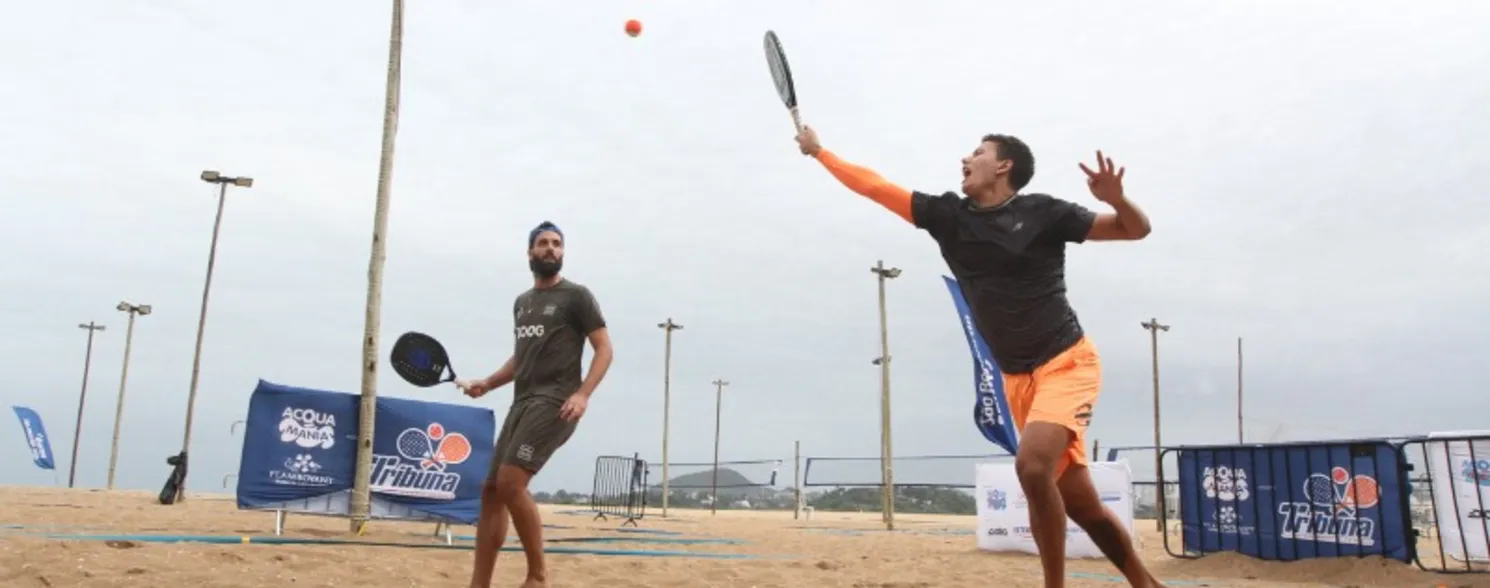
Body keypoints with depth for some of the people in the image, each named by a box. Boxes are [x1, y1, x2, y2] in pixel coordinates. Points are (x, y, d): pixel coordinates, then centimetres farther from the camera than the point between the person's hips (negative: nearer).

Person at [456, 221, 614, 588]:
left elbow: (604, 349, -6)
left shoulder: (577, 296, -1)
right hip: (522, 403, 8)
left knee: (510, 484, -20)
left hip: (555, 403, -8)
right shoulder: (521, 302, 20)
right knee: (491, 491, 3)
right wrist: (486, 384, 14)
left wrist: (583, 394, -20)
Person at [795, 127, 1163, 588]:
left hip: (1066, 363, -5)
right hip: (1017, 378, 5)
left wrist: (1116, 199, -22)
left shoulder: (1041, 212, -5)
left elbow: (1135, 230, -1)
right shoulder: (948, 215, 6)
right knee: (1079, 503, 6)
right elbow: (873, 185, 13)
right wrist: (817, 150, 19)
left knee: (1032, 465, -27)